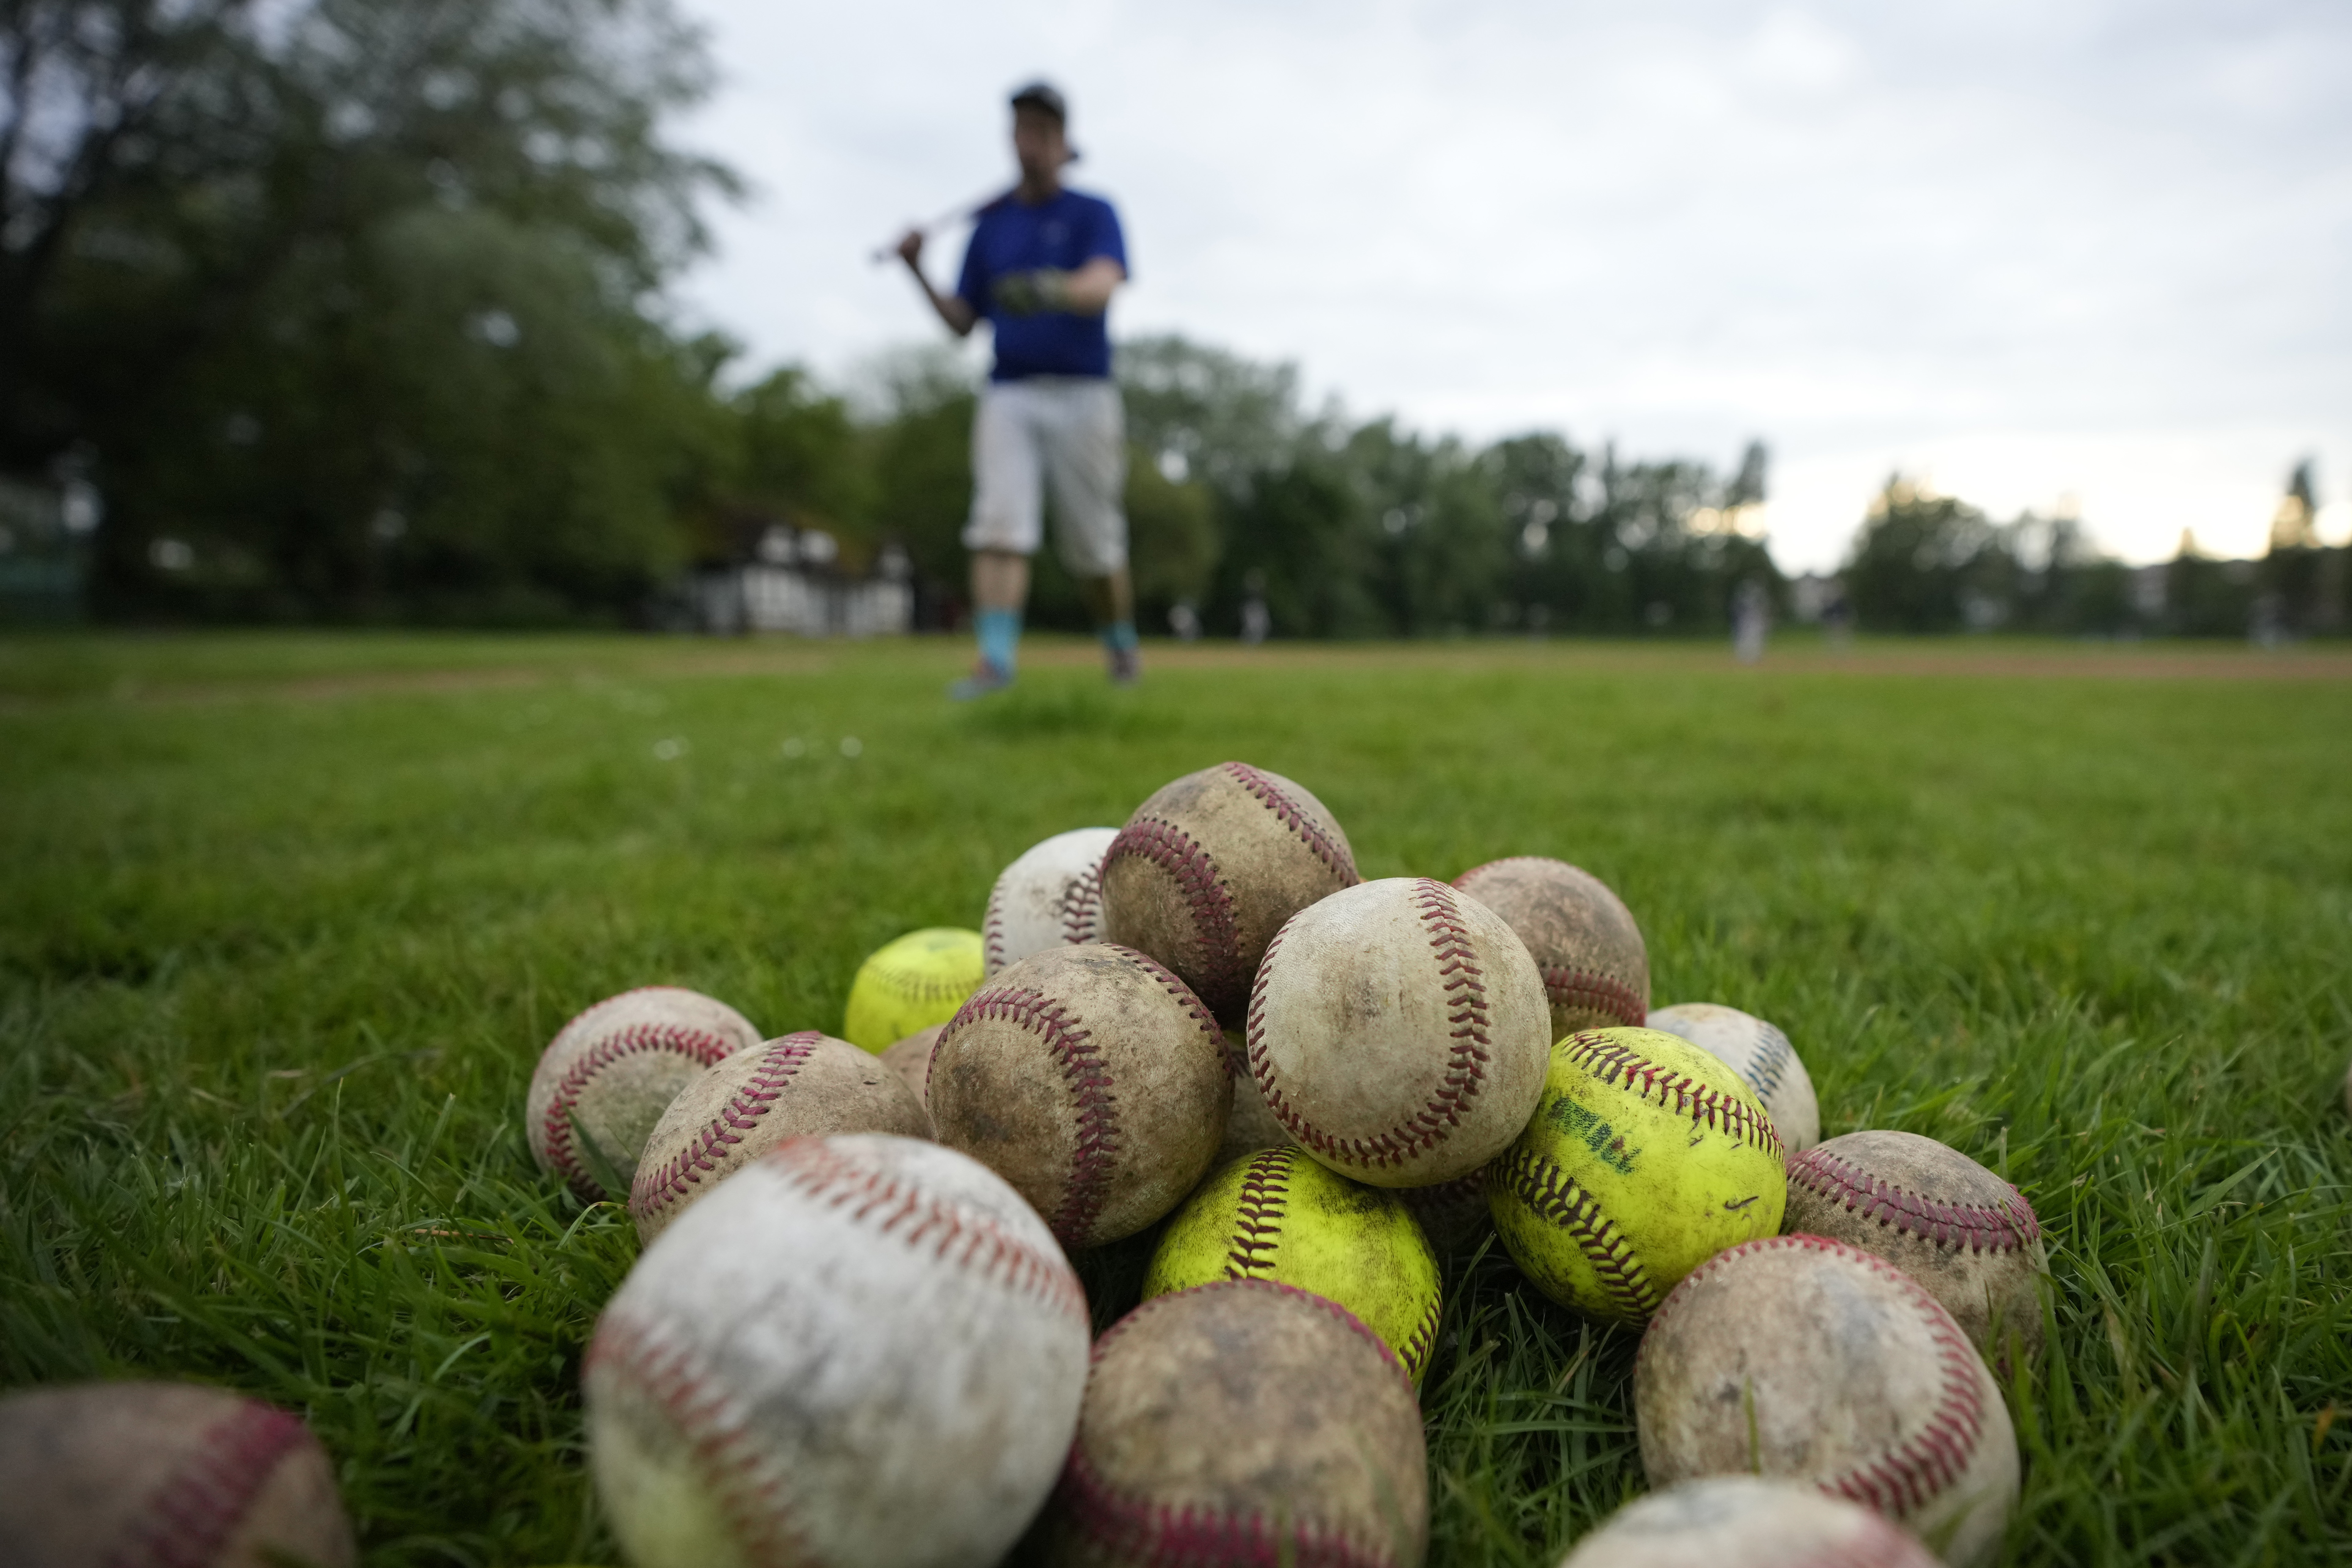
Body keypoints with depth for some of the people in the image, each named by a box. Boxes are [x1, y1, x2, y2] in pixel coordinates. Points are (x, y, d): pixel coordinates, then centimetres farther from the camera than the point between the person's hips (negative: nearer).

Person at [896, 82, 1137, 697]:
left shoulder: (1093, 214, 5)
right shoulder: (990, 224, 16)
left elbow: (1101, 285, -17)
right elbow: (962, 324, 16)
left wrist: (1049, 289, -38)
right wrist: (918, 273, -1)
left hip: (1083, 396, -2)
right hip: (1009, 396, 2)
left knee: (1095, 549, 3)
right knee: (1000, 526, -16)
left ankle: (1121, 646, 26)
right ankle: (996, 658, -21)